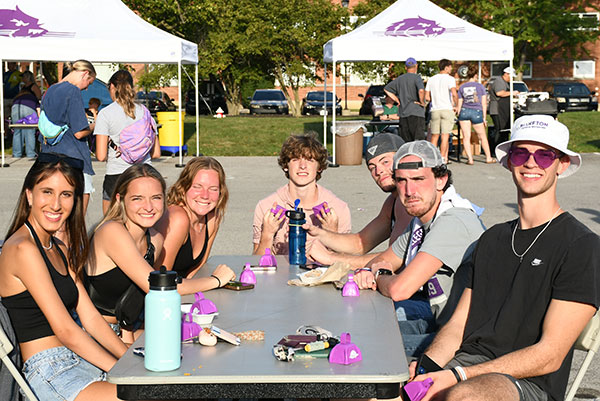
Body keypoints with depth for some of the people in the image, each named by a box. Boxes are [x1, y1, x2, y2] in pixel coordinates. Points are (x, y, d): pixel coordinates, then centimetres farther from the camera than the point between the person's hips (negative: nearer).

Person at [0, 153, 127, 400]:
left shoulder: (61, 251, 16)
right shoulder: (22, 249, -12)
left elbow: (91, 318, 11)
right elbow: (65, 330, -15)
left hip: (81, 360, 9)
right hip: (50, 374, -9)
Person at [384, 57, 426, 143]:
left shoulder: (399, 79, 13)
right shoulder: (416, 77, -5)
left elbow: (386, 89, 23)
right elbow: (421, 91, -23)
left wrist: (398, 100, 19)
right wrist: (422, 102, -6)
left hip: (403, 113, 6)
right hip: (416, 113, -6)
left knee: (405, 141, 8)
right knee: (419, 139, -10)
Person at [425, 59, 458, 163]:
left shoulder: (431, 79, 10)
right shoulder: (450, 79, -4)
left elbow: (427, 97, 6)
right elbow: (454, 94, -19)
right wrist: (456, 106, -6)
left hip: (435, 110, 4)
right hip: (447, 109, -4)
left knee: (434, 136, 11)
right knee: (445, 136, -2)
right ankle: (442, 158, -6)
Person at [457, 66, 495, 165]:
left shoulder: (462, 87, 7)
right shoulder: (480, 86, 3)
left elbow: (459, 104, 6)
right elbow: (484, 103, 1)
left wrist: (458, 116, 12)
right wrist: (484, 117, 5)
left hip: (464, 111, 1)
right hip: (477, 112, -1)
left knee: (466, 137, 2)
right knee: (483, 137, 12)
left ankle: (470, 159, -4)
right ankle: (488, 157, 21)